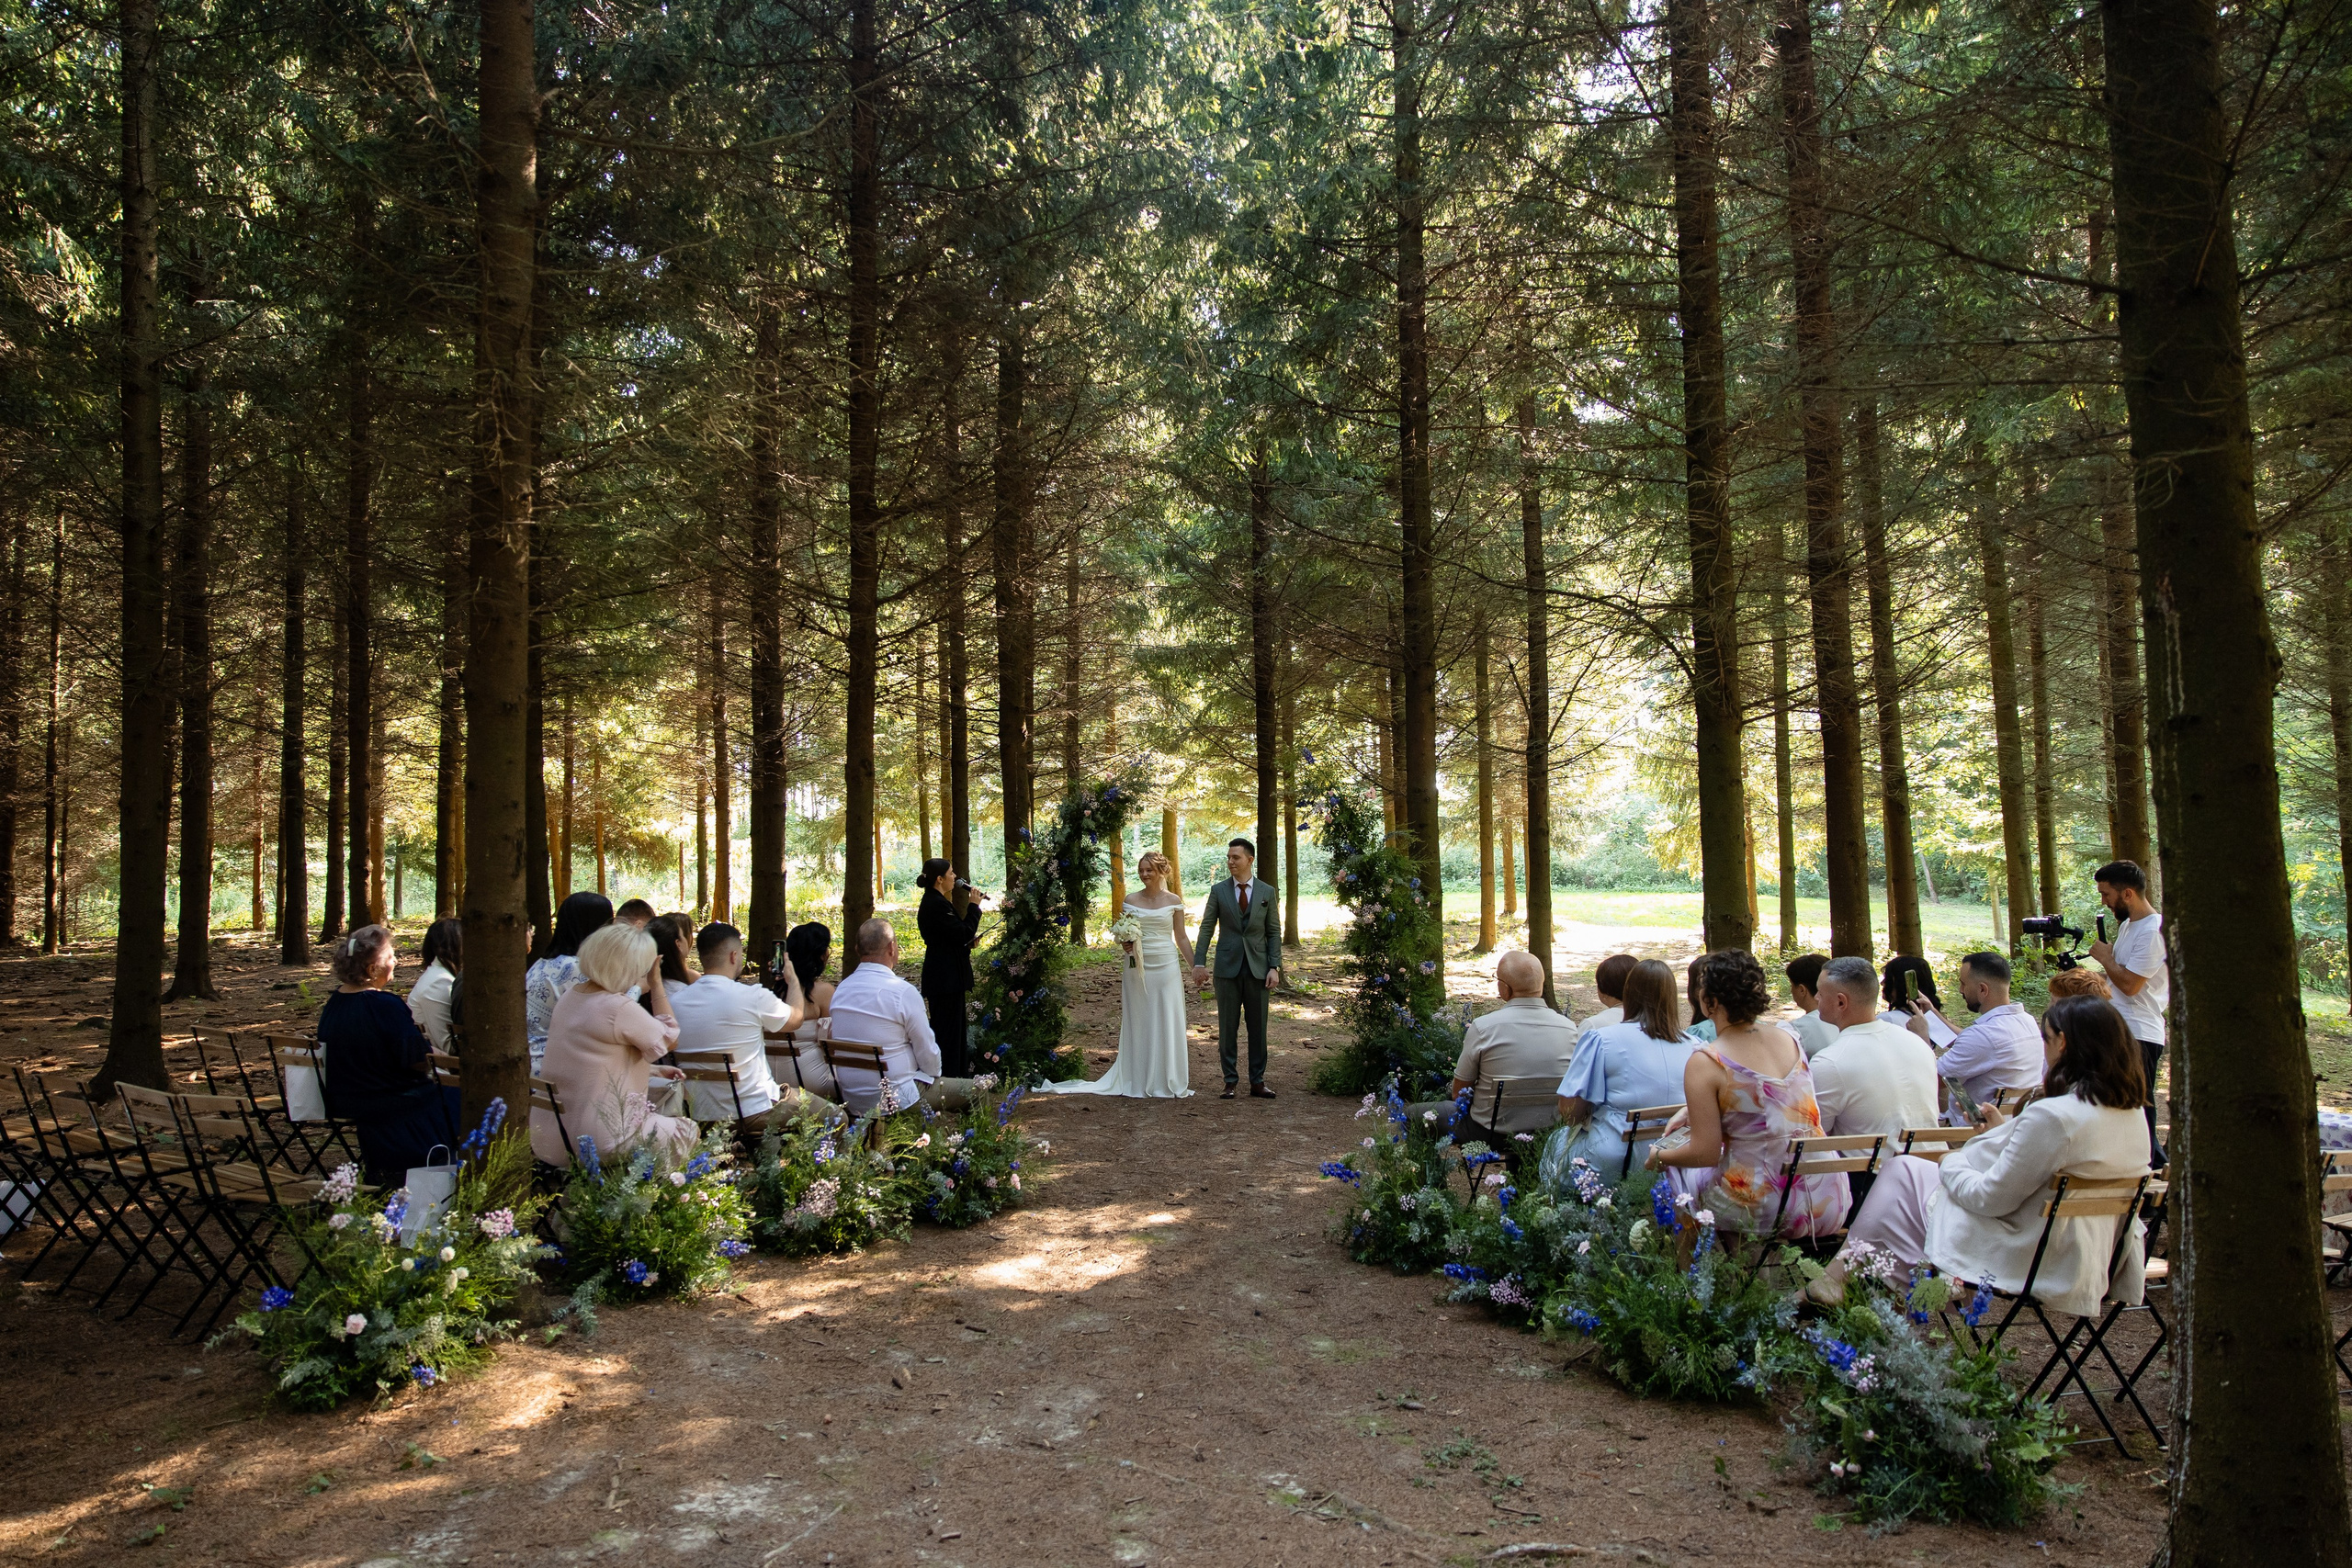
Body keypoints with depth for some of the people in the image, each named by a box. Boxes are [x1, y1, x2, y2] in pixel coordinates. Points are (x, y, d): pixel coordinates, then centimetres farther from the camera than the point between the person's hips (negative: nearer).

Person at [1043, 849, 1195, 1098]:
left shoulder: (1174, 901, 2)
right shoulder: (1131, 901, 6)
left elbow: (1181, 938, 6)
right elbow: (1125, 935, 12)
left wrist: (1195, 967, 2)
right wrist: (1124, 944, -10)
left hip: (1166, 966, -1)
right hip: (1137, 967, 1)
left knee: (1168, 1024, 1)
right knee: (1139, 1023, 3)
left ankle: (1171, 1083, 10)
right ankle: (1143, 1083, 11)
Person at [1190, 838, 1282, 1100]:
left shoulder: (1267, 892, 5)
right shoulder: (1218, 891, 4)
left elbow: (1274, 932, 5)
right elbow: (1207, 928, 2)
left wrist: (1275, 967, -5)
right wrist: (1198, 962, -7)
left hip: (1258, 968, 0)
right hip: (1228, 967, 0)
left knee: (1258, 1027, 5)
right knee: (1227, 1026, 3)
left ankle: (1257, 1082, 13)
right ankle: (1231, 1081, 11)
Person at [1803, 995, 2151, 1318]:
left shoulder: (2053, 1116, -27)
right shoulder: (2132, 1111, 0)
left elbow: (1989, 1198, -19)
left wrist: (1951, 1164, 0)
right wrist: (2006, 1130, 19)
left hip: (2024, 1259, -9)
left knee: (1901, 1170, 7)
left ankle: (1840, 1273, 17)